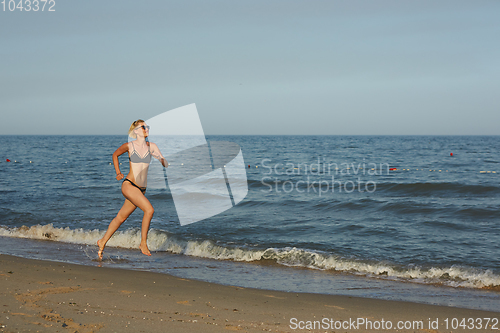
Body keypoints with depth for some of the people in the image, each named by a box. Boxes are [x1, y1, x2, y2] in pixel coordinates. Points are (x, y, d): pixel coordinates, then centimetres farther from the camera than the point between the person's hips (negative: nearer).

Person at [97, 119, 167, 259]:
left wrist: (160, 159, -20)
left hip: (141, 188, 5)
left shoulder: (151, 146, 3)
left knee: (121, 217, 15)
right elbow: (115, 154, 15)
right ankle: (143, 243, -10)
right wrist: (118, 172, 9)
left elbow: (165, 164, 1)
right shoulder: (129, 146, -4)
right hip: (129, 185, -5)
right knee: (149, 209, -21)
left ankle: (103, 241, 31)